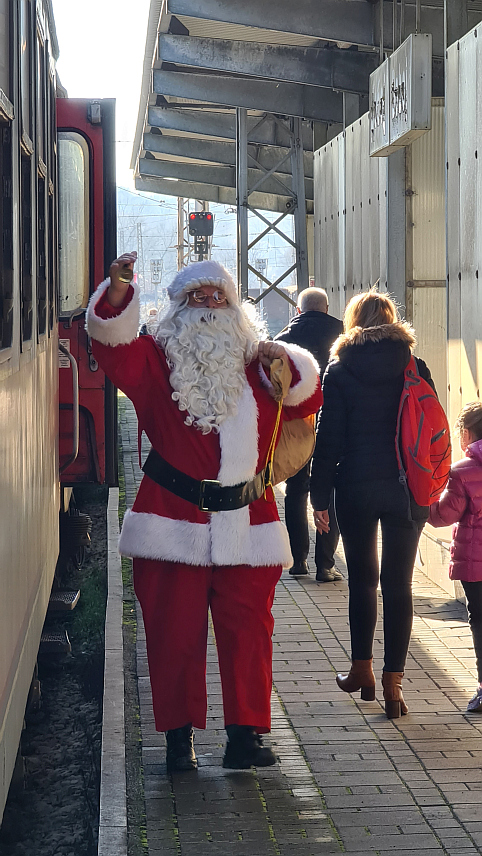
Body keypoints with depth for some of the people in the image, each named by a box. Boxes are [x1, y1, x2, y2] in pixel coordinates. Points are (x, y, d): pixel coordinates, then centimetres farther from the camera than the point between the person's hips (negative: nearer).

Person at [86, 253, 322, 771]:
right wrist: (117, 291, -28)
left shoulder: (255, 367, 14)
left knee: (247, 631, 1)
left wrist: (285, 362, -8)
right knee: (174, 633, 1)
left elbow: (306, 400, 12)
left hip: (246, 527, 2)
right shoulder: (158, 361, 5)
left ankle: (245, 734, 8)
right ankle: (178, 736, 11)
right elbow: (114, 349, -12)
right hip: (173, 522, -2)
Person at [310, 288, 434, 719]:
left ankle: (362, 670, 22)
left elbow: (328, 439, -5)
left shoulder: (339, 372, -4)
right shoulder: (415, 368, 1)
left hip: (357, 488, -1)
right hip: (407, 489, 1)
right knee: (399, 584, 3)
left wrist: (320, 497, 1)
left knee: (362, 578, 15)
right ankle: (393, 683, 0)